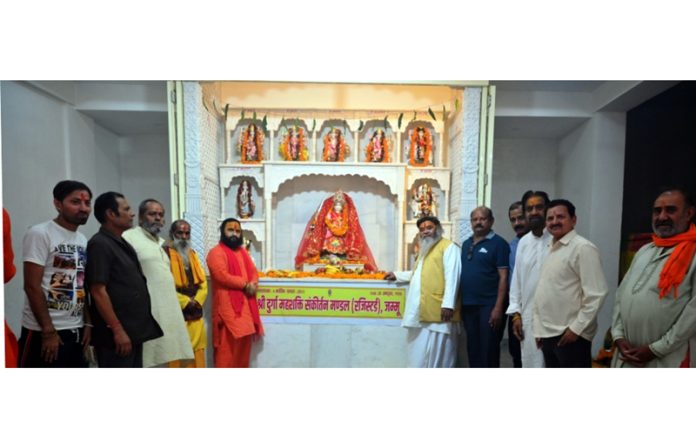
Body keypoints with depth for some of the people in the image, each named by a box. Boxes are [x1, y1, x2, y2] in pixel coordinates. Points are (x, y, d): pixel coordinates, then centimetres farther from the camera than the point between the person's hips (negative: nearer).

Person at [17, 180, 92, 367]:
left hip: (76, 332, 7)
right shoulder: (39, 234, -10)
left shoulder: (83, 240, 10)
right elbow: (32, 287, -14)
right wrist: (48, 331, -15)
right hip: (44, 333, -7)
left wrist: (88, 324, 7)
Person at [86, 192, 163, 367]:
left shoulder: (123, 244, 15)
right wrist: (117, 330, -20)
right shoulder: (100, 244, -12)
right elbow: (98, 292, -18)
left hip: (134, 331, 9)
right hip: (116, 334, -9)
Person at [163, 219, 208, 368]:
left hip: (195, 313, 6)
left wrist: (197, 301, -4)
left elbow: (203, 283, 13)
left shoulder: (192, 254, 16)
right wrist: (185, 302, -12)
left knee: (197, 353, 11)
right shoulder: (165, 253, -5)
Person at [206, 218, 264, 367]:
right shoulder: (216, 252, -7)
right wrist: (245, 285, -14)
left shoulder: (243, 252, 19)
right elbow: (222, 276, -19)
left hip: (245, 304, 8)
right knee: (227, 345, -7)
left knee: (244, 342, 12)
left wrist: (253, 284, -8)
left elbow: (253, 272, 15)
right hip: (227, 306, -8)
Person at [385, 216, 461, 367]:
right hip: (421, 313, 9)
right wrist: (397, 275, 34)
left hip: (438, 311, -9)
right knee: (419, 355, 11)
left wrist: (448, 304, -21)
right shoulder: (424, 250, 27)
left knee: (438, 355, -3)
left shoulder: (448, 246, -2)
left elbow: (452, 277, -13)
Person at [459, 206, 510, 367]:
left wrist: (498, 307, -17)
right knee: (472, 348, 14)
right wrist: (459, 302, 10)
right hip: (468, 305, 6)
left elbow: (503, 277, -11)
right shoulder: (466, 244, 13)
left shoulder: (498, 243, -6)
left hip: (489, 305, -6)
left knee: (488, 350, 3)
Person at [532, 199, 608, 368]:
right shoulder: (552, 249, 13)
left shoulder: (583, 248, -12)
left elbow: (596, 294, -17)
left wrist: (576, 328, -17)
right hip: (548, 334, 8)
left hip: (570, 334, -8)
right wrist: (539, 328, 14)